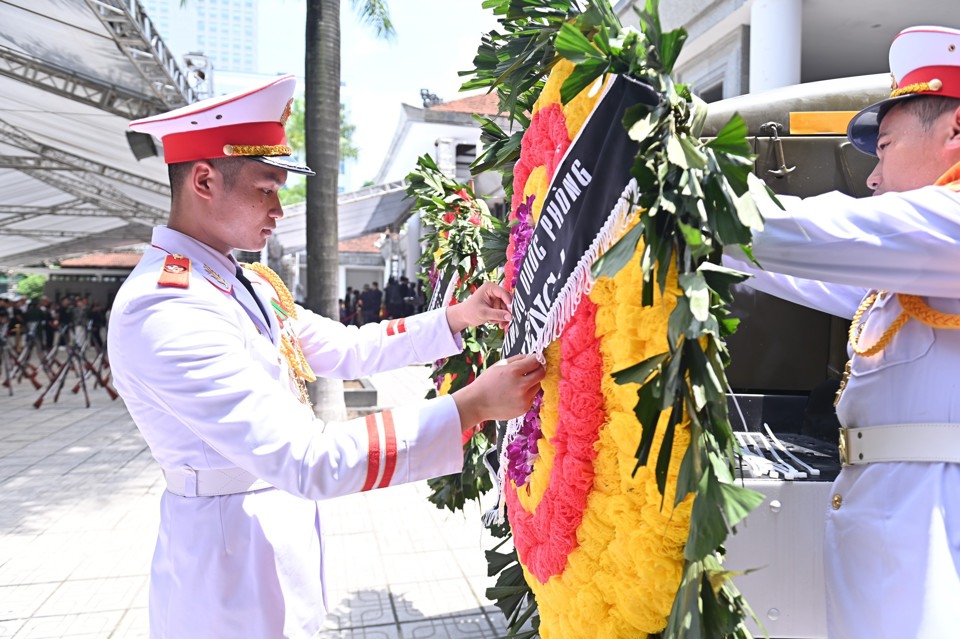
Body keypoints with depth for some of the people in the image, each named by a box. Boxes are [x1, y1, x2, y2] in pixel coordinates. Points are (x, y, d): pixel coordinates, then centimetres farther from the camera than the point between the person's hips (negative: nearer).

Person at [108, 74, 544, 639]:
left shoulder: (250, 284, 4)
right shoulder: (164, 312, -27)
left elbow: (347, 349, 10)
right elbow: (306, 460, -33)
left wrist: (456, 317, 1)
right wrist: (472, 407, -34)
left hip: (285, 532, 9)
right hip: (234, 555, -8)